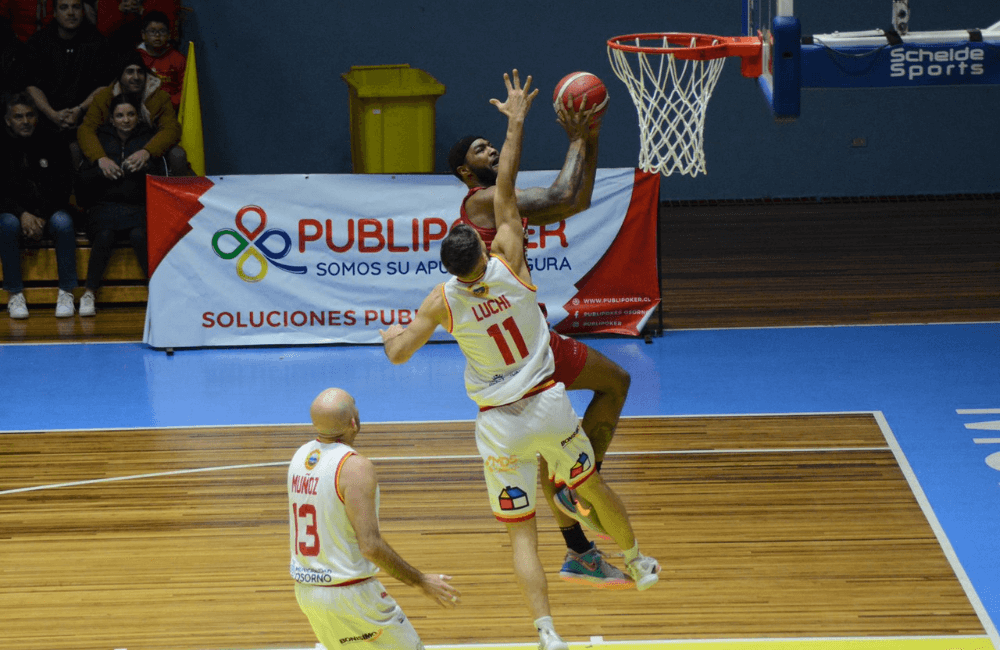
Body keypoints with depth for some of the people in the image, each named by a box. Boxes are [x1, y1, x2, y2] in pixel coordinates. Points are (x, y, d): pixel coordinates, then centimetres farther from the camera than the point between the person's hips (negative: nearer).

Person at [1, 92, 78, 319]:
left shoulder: (52, 145, 5)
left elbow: (62, 189, 1)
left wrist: (43, 218, -13)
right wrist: (23, 215, -19)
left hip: (49, 212, 1)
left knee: (63, 223, -33)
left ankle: (66, 292, -25)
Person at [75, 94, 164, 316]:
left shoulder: (148, 139, 11)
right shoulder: (100, 139, 11)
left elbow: (162, 179, 2)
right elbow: (82, 183, 6)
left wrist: (144, 164, -16)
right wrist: (100, 165, -13)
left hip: (140, 208, 0)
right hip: (105, 207, 0)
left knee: (139, 235, -33)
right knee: (105, 236, -32)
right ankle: (88, 294, -27)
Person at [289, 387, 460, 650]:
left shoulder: (301, 456, 4)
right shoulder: (354, 467, -21)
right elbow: (370, 546, -24)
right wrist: (421, 582, -15)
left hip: (306, 589, 8)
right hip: (349, 593, -8)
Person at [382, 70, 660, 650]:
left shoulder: (443, 301, -14)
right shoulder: (509, 265, -13)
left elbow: (397, 353, -5)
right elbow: (506, 192, -9)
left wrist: (392, 332, 18)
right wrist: (517, 122, -4)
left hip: (500, 426, -2)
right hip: (550, 405, 2)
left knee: (522, 533, 2)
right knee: (594, 487, 26)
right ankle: (639, 563, 48)